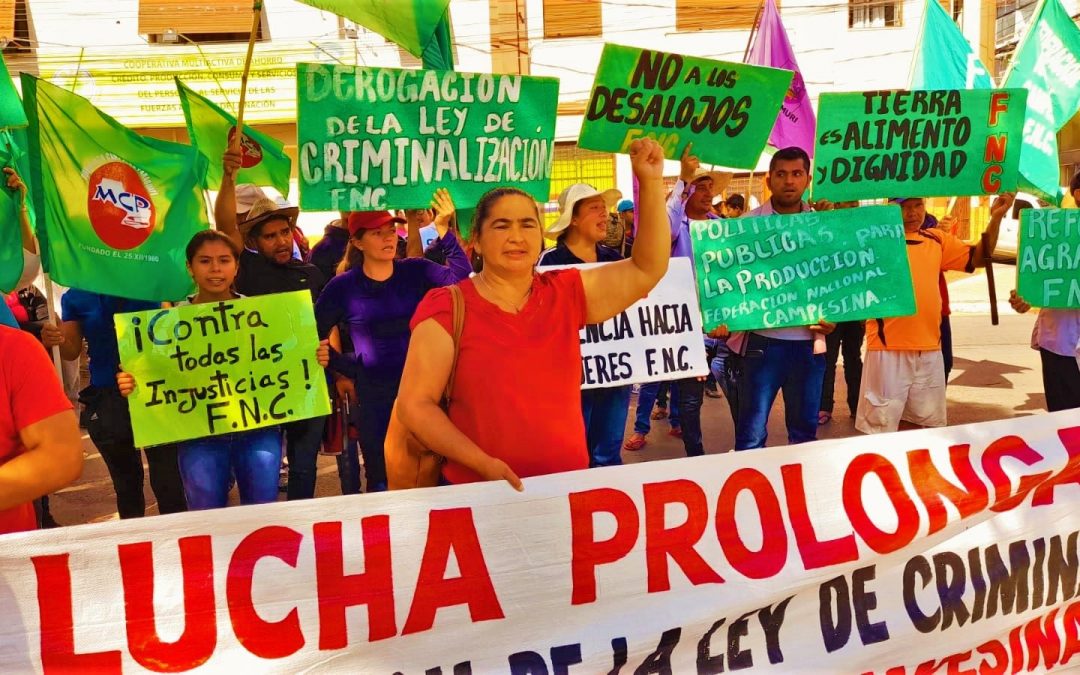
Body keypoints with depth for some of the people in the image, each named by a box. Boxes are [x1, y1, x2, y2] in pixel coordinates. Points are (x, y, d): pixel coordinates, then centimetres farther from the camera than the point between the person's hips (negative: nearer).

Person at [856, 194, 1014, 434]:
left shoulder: (937, 240, 12)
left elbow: (978, 258, 14)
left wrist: (995, 217, 2)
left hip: (929, 348, 6)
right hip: (888, 347, -6)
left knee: (927, 420, 20)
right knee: (881, 423, 4)